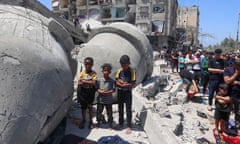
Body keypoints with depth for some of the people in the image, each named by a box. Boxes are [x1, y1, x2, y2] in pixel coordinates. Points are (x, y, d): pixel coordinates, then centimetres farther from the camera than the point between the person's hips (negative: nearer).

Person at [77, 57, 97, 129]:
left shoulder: (94, 73, -7)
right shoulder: (82, 73, -2)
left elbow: (94, 83, -19)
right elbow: (79, 83, -8)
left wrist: (84, 81, -17)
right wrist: (89, 82, -20)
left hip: (90, 92, -2)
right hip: (83, 92, 2)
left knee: (90, 107, 8)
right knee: (83, 107, 14)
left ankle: (91, 121, 24)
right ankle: (83, 120, 33)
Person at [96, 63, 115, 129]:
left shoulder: (112, 81, -6)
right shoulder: (99, 80, -2)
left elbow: (113, 90, -8)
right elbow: (97, 89, 0)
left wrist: (107, 92, -21)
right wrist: (100, 91, -20)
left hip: (108, 100, -1)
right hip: (100, 99, 1)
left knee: (109, 112, 9)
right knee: (99, 111, 13)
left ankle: (110, 124, 25)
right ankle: (98, 122, 33)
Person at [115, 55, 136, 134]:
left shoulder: (132, 71, -11)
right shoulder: (119, 70, 0)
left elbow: (133, 83, -12)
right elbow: (116, 81, 0)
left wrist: (127, 85, -27)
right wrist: (120, 83, -19)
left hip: (128, 92, -4)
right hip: (120, 91, 4)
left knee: (128, 109, 2)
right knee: (120, 108, 16)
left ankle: (129, 126, 13)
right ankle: (120, 123, 32)